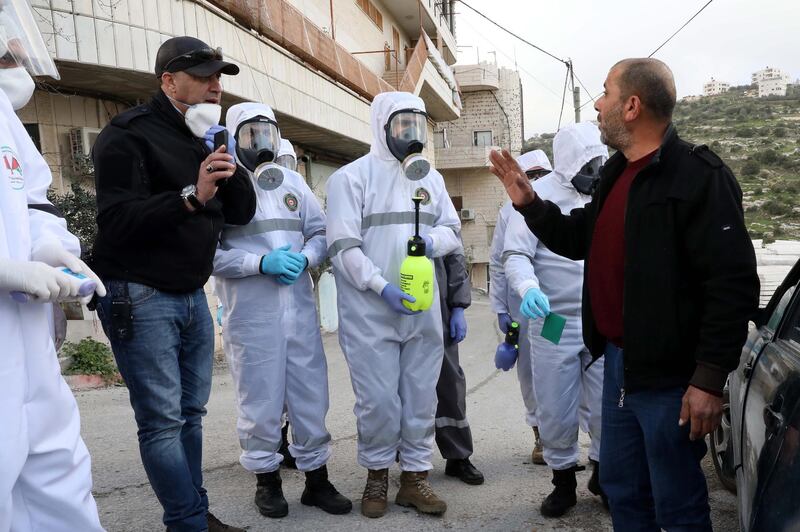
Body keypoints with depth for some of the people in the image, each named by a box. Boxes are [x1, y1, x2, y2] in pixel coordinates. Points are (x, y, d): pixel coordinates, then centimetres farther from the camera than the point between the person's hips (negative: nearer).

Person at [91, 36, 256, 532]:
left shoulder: (208, 140, 14)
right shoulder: (128, 134, -8)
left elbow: (242, 212, 9)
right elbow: (117, 219, -19)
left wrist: (231, 168, -9)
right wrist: (191, 196, -28)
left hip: (192, 295, 7)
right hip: (140, 298, -7)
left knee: (191, 412, 9)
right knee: (163, 420, -6)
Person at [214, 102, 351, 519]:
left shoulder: (294, 182, 13)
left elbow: (320, 233, 13)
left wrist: (304, 258, -8)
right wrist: (261, 263, -19)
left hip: (300, 307, 4)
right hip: (250, 313, -4)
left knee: (310, 393, 8)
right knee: (259, 397, 5)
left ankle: (316, 478, 22)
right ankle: (266, 479, 23)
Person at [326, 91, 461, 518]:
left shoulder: (430, 176, 13)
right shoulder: (351, 176, -5)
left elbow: (452, 228, 16)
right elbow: (343, 246, -11)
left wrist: (433, 241, -8)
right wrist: (383, 288, -19)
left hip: (423, 308, 5)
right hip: (370, 311, -4)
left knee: (421, 398, 9)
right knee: (378, 399, 3)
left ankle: (415, 477, 23)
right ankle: (377, 475, 23)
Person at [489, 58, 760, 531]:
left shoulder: (699, 175, -16)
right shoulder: (617, 171, 12)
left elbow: (733, 283, -20)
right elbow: (579, 240, 23)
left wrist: (710, 379, -22)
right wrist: (529, 204, 10)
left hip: (669, 375, -8)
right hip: (618, 361, 9)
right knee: (621, 488, 22)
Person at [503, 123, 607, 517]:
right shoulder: (538, 196, -4)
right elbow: (516, 255, -9)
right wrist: (528, 290, -28)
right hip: (554, 322, -2)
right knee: (556, 411, 8)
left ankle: (603, 472, 32)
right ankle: (563, 480, 28)